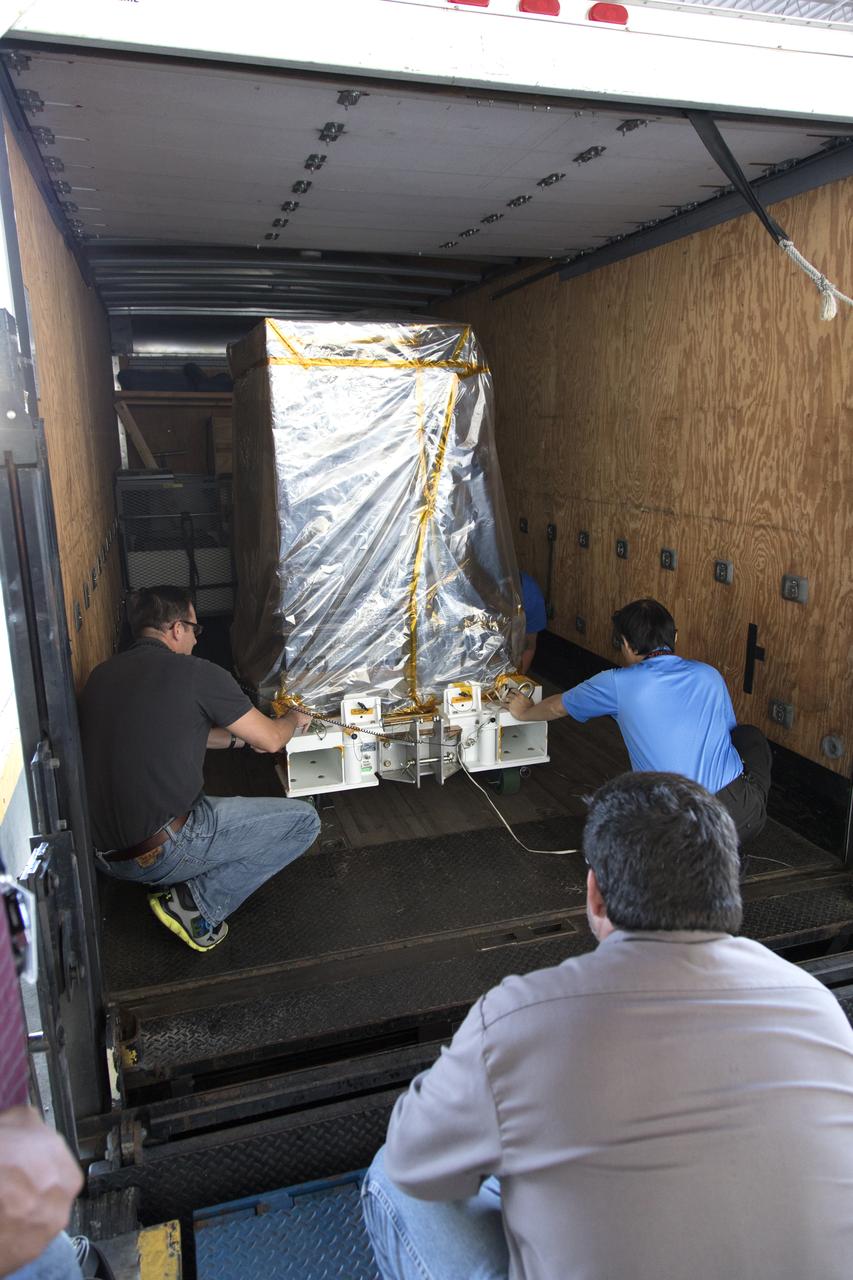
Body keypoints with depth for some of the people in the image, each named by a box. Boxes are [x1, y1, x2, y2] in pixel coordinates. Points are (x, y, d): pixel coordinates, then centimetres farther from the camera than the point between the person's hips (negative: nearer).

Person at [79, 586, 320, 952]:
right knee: (303, 821, 2)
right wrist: (294, 718, 21)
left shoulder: (102, 674, 9)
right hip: (163, 852, -8)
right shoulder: (197, 674, -12)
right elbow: (271, 740, -2)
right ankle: (195, 903, -2)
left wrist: (237, 738, 28)